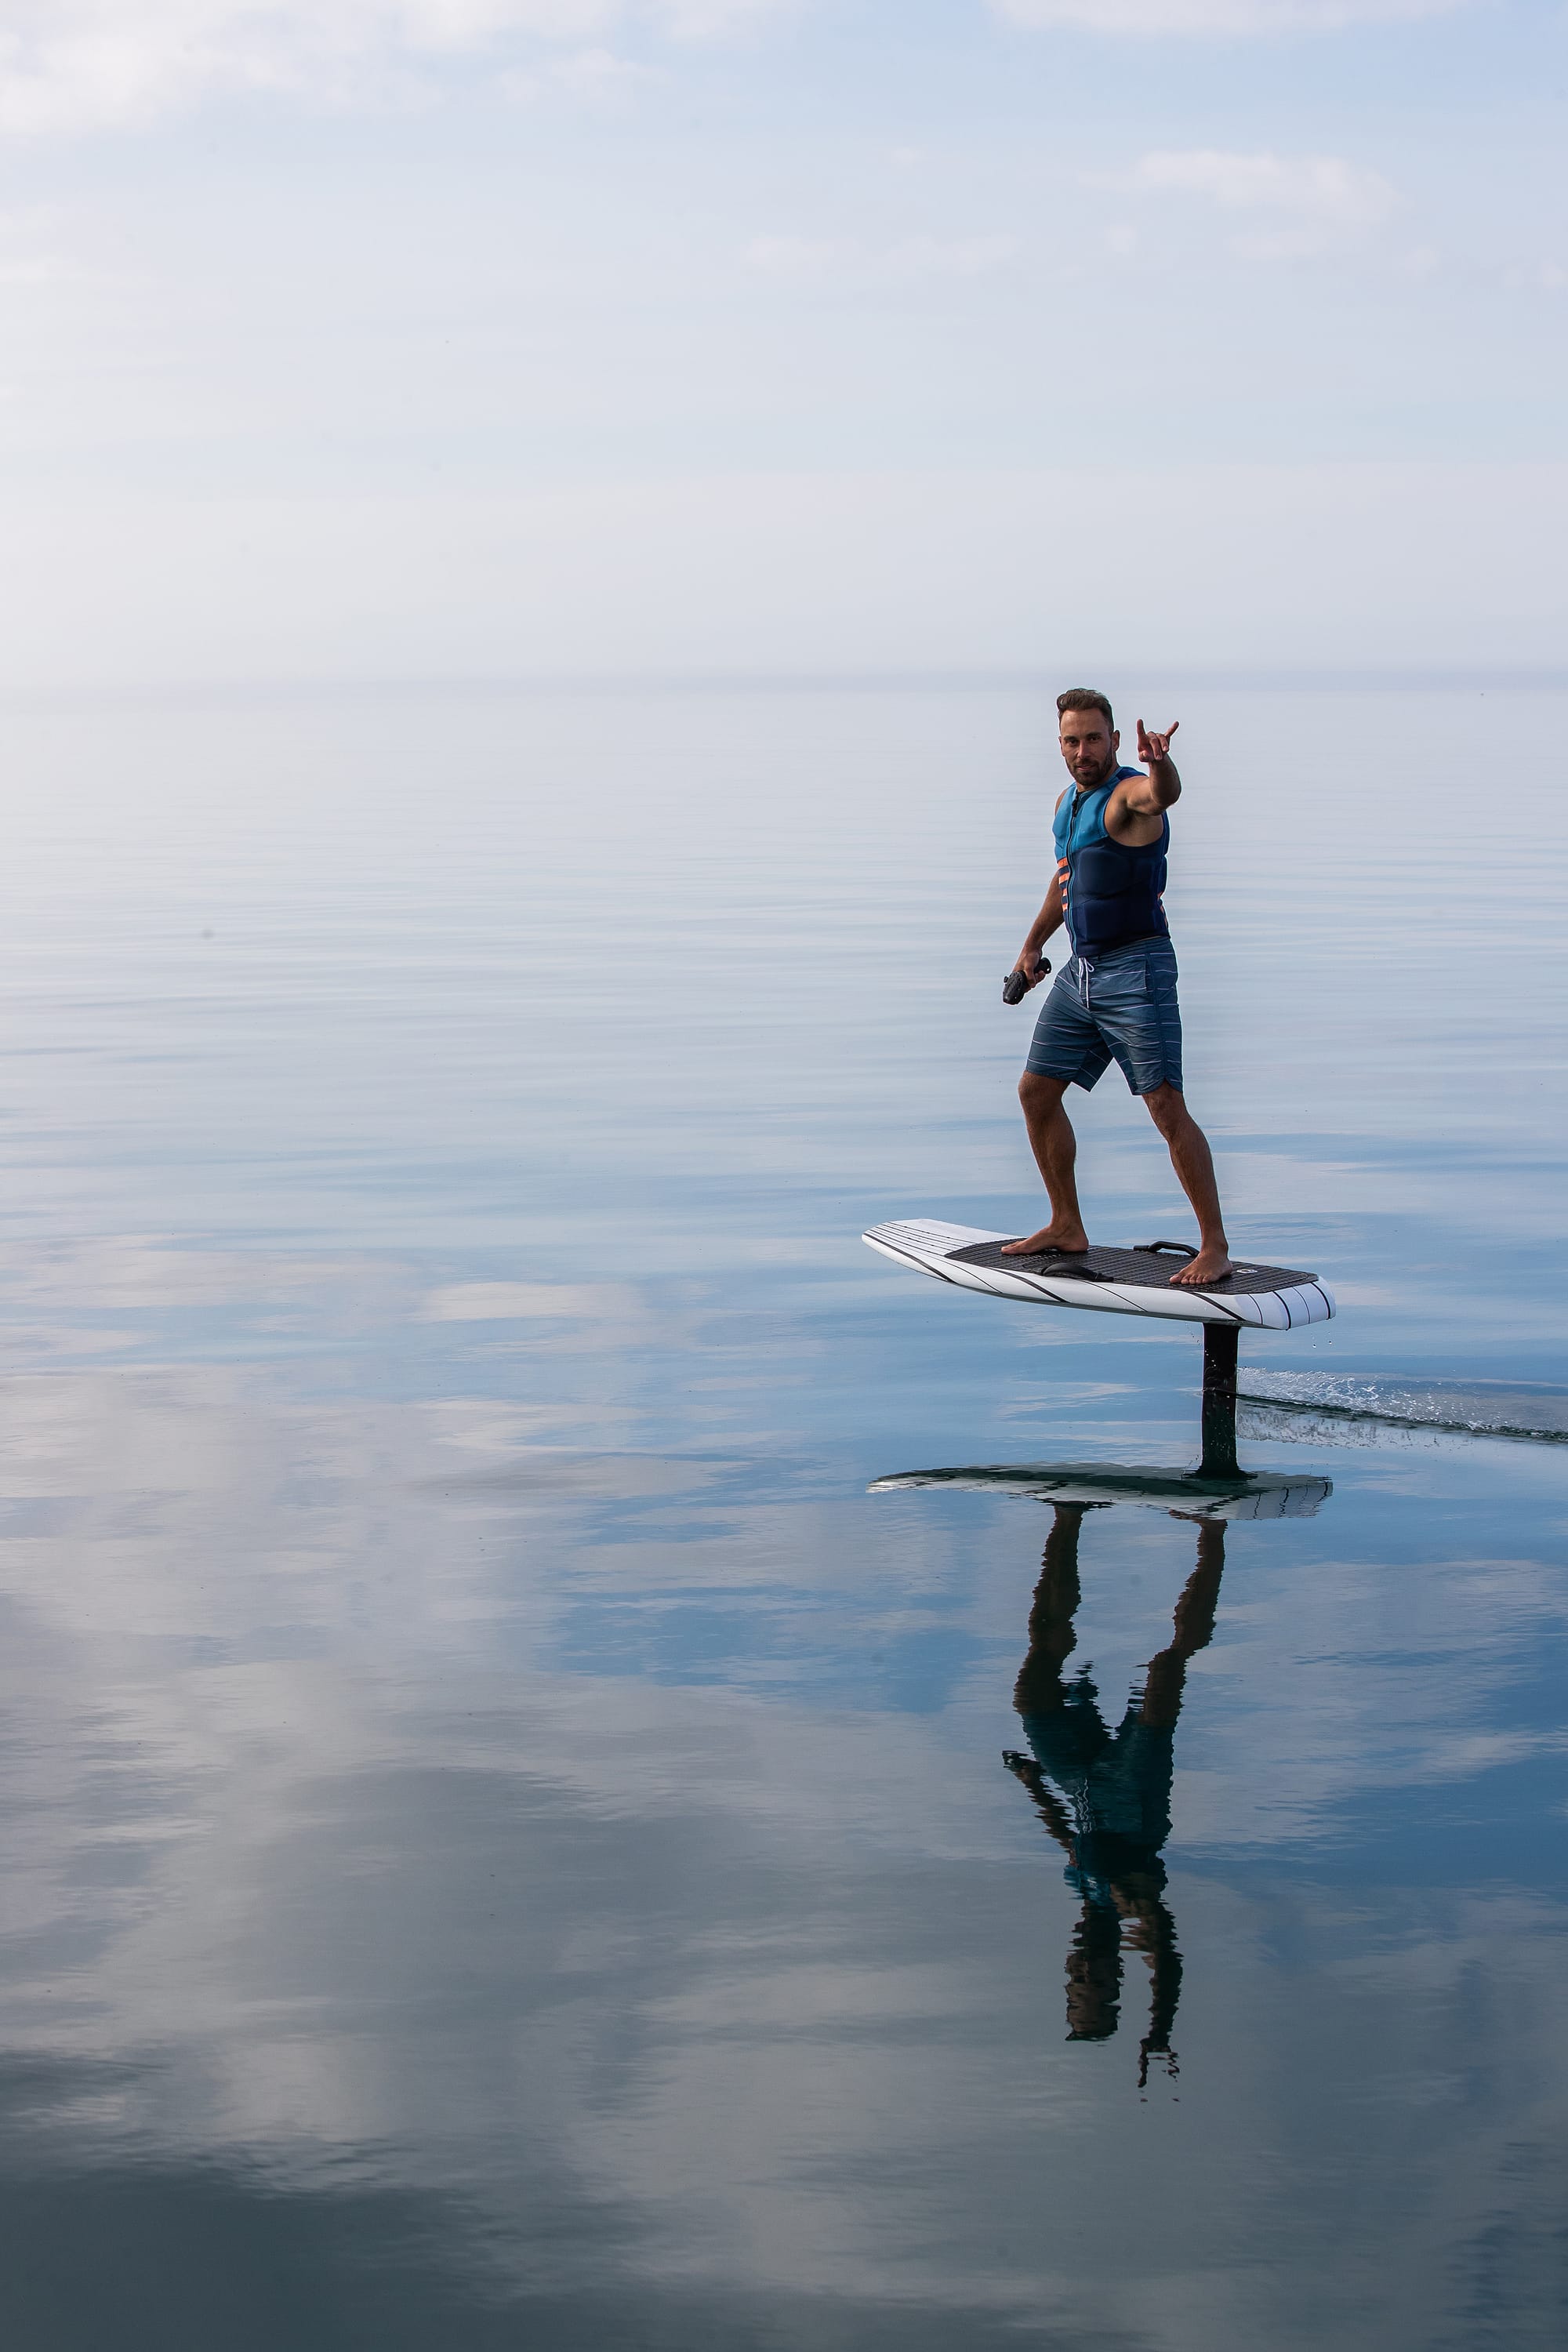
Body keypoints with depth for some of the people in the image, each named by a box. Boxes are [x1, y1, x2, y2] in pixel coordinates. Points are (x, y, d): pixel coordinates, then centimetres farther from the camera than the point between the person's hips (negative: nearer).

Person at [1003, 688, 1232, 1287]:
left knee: (1167, 1107, -13)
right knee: (1036, 1092, 13)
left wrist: (1160, 764, -61)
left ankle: (1214, 1246, -9)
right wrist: (1033, 944, 31)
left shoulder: (1128, 792, -13)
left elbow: (1163, 795, -39)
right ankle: (1067, 1227, 26)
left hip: (1136, 970, -9)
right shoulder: (1068, 801, 14)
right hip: (1081, 971, 9)